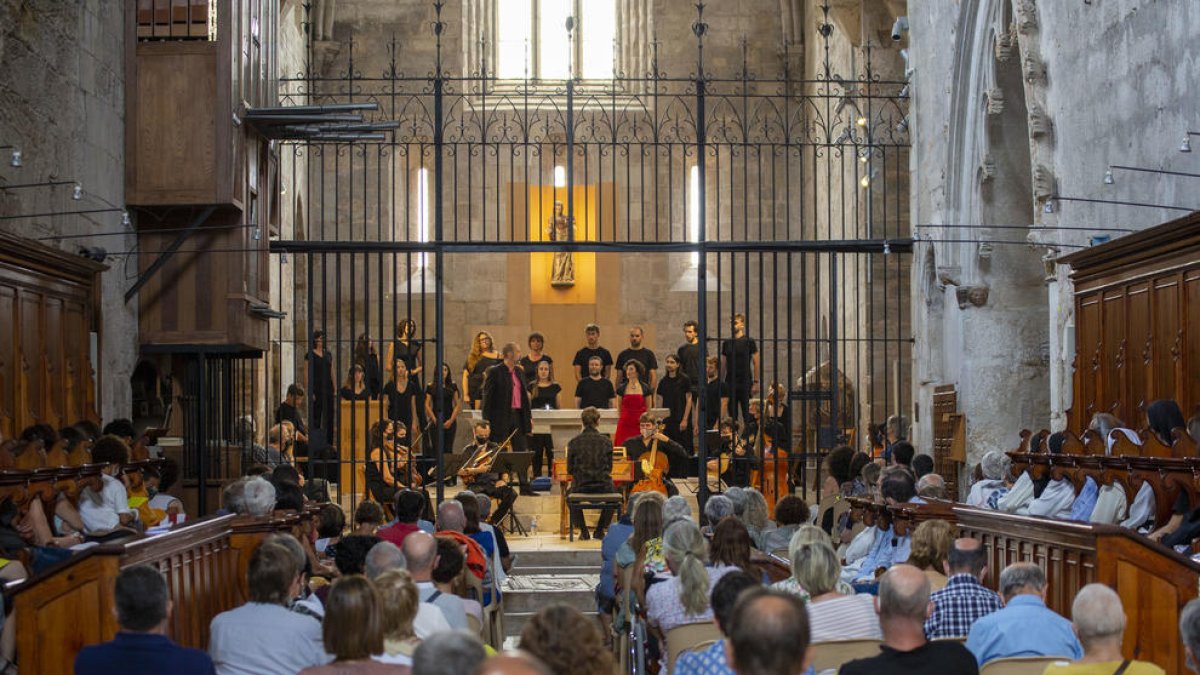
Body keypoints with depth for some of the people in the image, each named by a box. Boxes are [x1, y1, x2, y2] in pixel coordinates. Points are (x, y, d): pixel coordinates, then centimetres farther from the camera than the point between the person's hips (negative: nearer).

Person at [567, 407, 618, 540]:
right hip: (603, 486, 0)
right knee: (612, 494, 36)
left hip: (581, 486, 0)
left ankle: (583, 531, 26)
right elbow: (609, 468, 4)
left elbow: (570, 470, 0)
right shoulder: (606, 441, -4)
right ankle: (600, 530, 29)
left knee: (571, 494, 35)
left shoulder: (573, 442, -6)